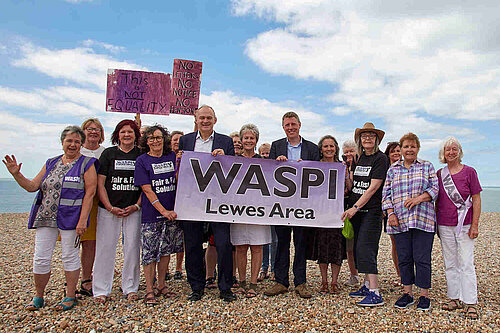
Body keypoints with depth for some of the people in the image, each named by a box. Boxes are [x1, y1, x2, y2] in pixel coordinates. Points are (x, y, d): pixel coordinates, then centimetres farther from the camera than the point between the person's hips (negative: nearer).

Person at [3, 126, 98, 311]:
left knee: (69, 256, 4)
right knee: (40, 258, 8)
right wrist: (16, 174, -3)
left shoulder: (86, 164, -2)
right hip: (45, 218, 5)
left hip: (70, 218, -5)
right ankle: (38, 297, 26)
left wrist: (82, 220, -16)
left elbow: (90, 193, -9)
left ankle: (70, 296, 19)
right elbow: (32, 186, 14)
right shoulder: (51, 163, 14)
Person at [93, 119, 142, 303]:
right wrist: (110, 208, -7)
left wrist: (137, 206, -5)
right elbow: (100, 184, 2)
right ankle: (101, 290, 16)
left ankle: (130, 288, 18)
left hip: (134, 210, 0)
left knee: (132, 248, 3)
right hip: (108, 210, 0)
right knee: (105, 248, 3)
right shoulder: (108, 153, 6)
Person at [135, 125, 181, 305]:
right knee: (150, 252, 1)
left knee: (166, 249, 12)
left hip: (172, 212, 3)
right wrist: (163, 211, -16)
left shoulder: (172, 157, 6)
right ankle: (149, 290, 15)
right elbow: (147, 190, -9)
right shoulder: (142, 161, -2)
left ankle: (161, 286, 27)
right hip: (151, 214, -3)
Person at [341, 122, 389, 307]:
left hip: (372, 210, -7)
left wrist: (355, 208, -18)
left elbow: (373, 188, -15)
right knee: (360, 248, 11)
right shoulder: (360, 158, 14)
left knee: (365, 248, -12)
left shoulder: (380, 158, -7)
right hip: (356, 210, 7)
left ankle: (375, 294, -6)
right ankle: (367, 286, 24)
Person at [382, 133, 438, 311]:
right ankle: (407, 293, 20)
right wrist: (390, 213, -2)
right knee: (403, 258, 7)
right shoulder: (393, 169, 13)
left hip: (423, 220, -2)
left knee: (422, 258, -1)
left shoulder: (427, 166, 9)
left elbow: (435, 189, 2)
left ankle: (424, 296, 14)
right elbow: (386, 194, 10)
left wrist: (419, 198, -15)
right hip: (399, 221, 2)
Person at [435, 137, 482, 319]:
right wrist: (436, 224, 11)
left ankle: (471, 303, 8)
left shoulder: (469, 172, -2)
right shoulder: (439, 174, 7)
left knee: (466, 264, -2)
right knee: (450, 263, 10)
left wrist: (475, 225, -8)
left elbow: (476, 199, -2)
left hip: (464, 225, -3)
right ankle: (455, 298, 21)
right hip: (445, 225, 4)